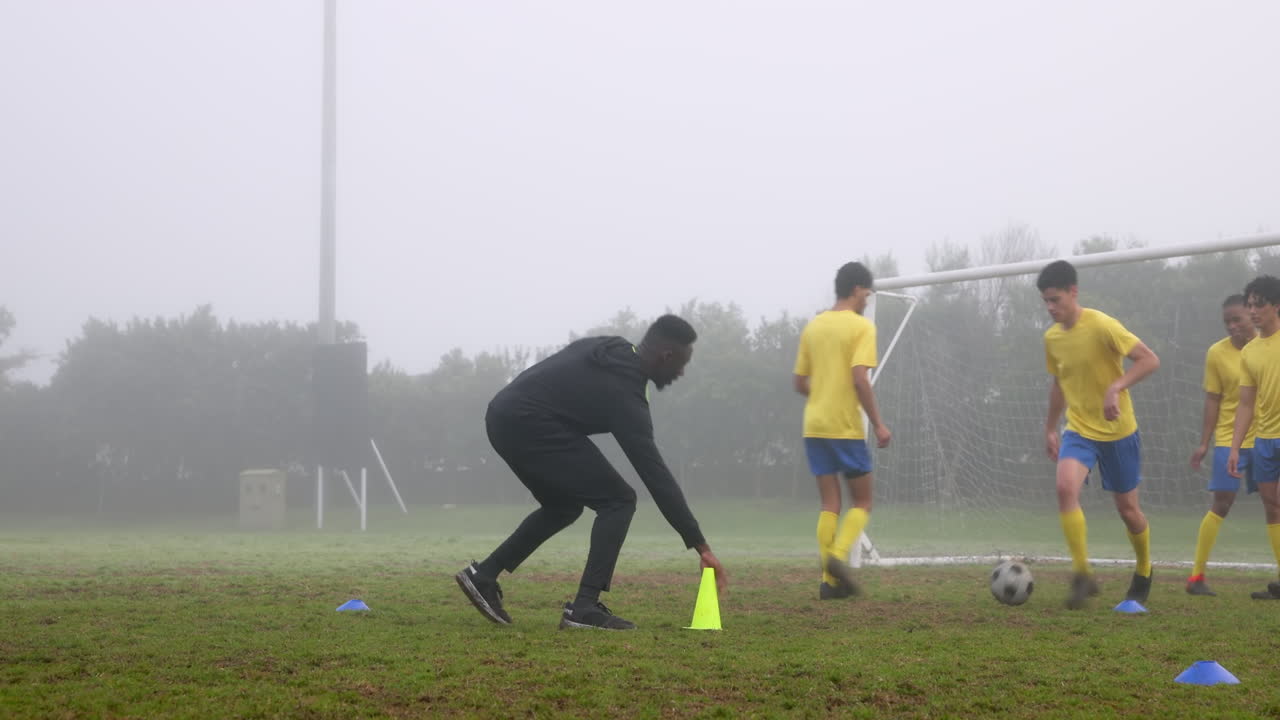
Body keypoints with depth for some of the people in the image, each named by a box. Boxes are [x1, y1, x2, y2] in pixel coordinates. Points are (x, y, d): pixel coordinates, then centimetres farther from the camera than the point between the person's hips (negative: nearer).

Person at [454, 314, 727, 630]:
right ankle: (584, 609, -10)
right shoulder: (623, 393, -10)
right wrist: (701, 546, -12)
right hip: (528, 424, -10)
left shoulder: (606, 350, 15)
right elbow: (655, 474, -13)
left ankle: (483, 575, 22)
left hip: (503, 415, 10)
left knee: (564, 506, 26)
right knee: (618, 500, -5)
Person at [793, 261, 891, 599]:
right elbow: (860, 379, -18)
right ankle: (838, 555, -16)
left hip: (815, 427, 6)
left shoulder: (813, 327, 11)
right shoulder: (861, 326, -7)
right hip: (847, 428, -5)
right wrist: (878, 423, -13)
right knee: (862, 502, 7)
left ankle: (830, 578, 1)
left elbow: (800, 383, 13)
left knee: (829, 505, 8)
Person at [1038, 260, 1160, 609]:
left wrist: (1116, 388, -33)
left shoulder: (1101, 325, -18)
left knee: (1127, 507, 7)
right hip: (1078, 430, 4)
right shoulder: (1052, 337, 3)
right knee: (1066, 486, -24)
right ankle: (1082, 575, -20)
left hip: (1118, 430, -4)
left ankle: (1144, 571, 36)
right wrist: (1050, 429, 21)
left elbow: (1150, 360, -21)